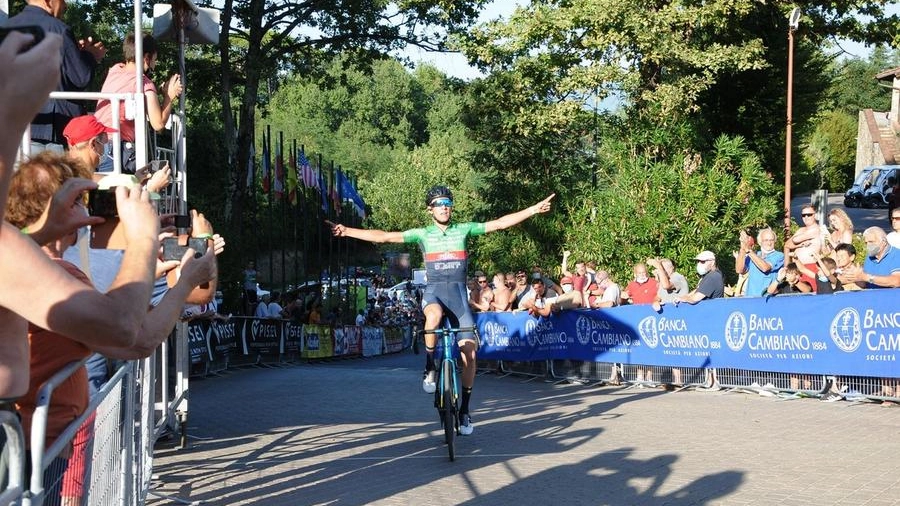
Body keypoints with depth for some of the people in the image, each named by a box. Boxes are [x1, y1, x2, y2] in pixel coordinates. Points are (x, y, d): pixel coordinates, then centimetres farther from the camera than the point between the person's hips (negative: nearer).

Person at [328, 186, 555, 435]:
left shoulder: (464, 229, 8)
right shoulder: (423, 234, 7)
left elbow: (500, 223, 4)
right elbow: (383, 236, 5)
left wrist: (534, 209, -3)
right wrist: (347, 231, 0)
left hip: (458, 293, 2)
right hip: (434, 291, -1)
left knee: (469, 352, -7)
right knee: (434, 315, -40)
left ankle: (464, 410, 8)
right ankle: (429, 368, -18)